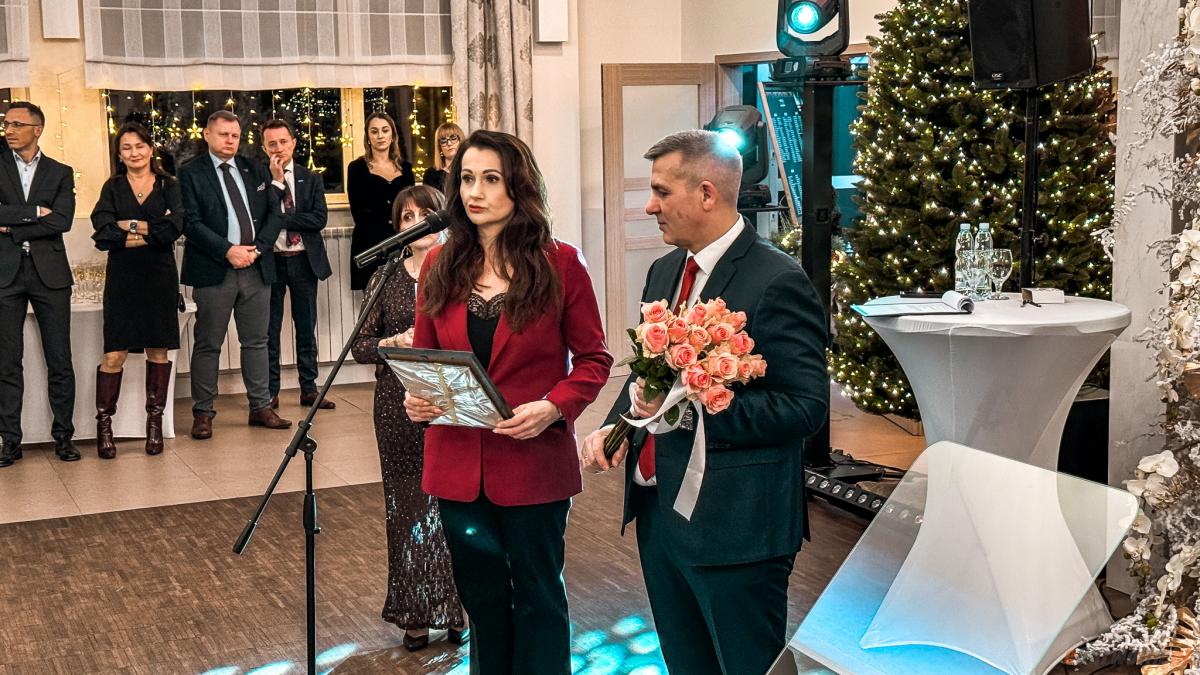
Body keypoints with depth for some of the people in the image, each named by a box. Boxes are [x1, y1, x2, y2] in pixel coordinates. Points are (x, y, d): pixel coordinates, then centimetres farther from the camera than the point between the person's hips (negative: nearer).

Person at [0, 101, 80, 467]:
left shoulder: (60, 173, 9)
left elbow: (62, 221, -6)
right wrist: (34, 212, -9)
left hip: (49, 273, 0)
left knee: (60, 360, 1)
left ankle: (63, 435, 10)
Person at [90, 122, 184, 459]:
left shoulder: (168, 186, 7)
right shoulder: (113, 187, 8)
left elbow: (175, 227, -10)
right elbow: (102, 234, -6)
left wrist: (130, 225, -10)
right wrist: (150, 234, -11)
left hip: (160, 277, 0)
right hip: (122, 279, 0)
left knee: (158, 350, 4)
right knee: (114, 354, -5)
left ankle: (155, 421, 13)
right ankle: (104, 424, 3)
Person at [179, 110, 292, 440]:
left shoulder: (256, 171, 13)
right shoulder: (190, 174, -1)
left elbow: (274, 213, 9)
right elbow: (191, 223, -9)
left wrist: (257, 248, -7)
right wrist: (228, 251, -17)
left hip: (256, 267, 4)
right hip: (214, 271, -4)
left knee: (256, 341, 10)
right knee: (208, 344, 2)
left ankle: (260, 407, 18)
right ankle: (202, 413, 9)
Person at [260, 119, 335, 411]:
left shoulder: (311, 179, 5)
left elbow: (320, 218, -7)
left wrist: (281, 218, -13)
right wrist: (276, 181, -14)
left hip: (304, 261, 2)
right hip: (270, 261, -2)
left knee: (306, 329, 8)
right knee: (269, 330, 4)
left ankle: (309, 389, 15)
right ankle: (269, 392, 11)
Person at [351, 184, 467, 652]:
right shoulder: (384, 279, 8)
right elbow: (359, 345, 6)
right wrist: (393, 342, -13)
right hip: (398, 408, 2)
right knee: (408, 505, 5)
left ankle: (456, 610, 13)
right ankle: (415, 614, 16)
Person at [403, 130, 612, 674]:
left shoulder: (559, 264, -7)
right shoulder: (440, 267, 4)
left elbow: (593, 357, -3)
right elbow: (423, 356, 11)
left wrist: (554, 407, -20)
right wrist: (414, 397, -10)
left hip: (534, 460, -3)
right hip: (458, 461, 4)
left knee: (537, 593, 12)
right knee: (481, 595, 18)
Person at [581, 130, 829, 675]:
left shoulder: (777, 282, -16)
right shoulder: (664, 271, 10)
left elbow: (805, 406, -19)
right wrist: (616, 426, 1)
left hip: (734, 523, -8)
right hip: (657, 510, 8)